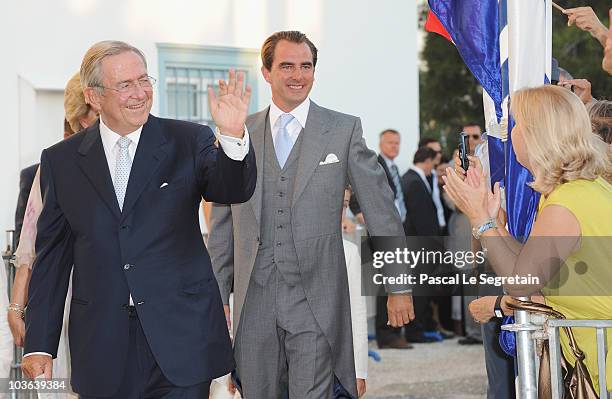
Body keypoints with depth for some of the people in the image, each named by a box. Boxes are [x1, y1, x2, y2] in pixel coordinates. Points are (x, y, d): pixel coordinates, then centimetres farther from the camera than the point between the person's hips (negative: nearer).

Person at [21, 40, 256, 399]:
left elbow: (234, 190, -13)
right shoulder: (61, 161, 6)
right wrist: (39, 345, 4)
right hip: (101, 348, 1)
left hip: (181, 338, -1)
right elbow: (52, 258, 7)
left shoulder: (188, 141, 2)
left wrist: (233, 135, -34)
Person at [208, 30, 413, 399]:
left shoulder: (344, 130, 2)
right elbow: (222, 225, 12)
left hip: (315, 301, -2)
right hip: (254, 301, 3)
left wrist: (399, 285, 2)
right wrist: (218, 296, 9)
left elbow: (381, 209, 3)